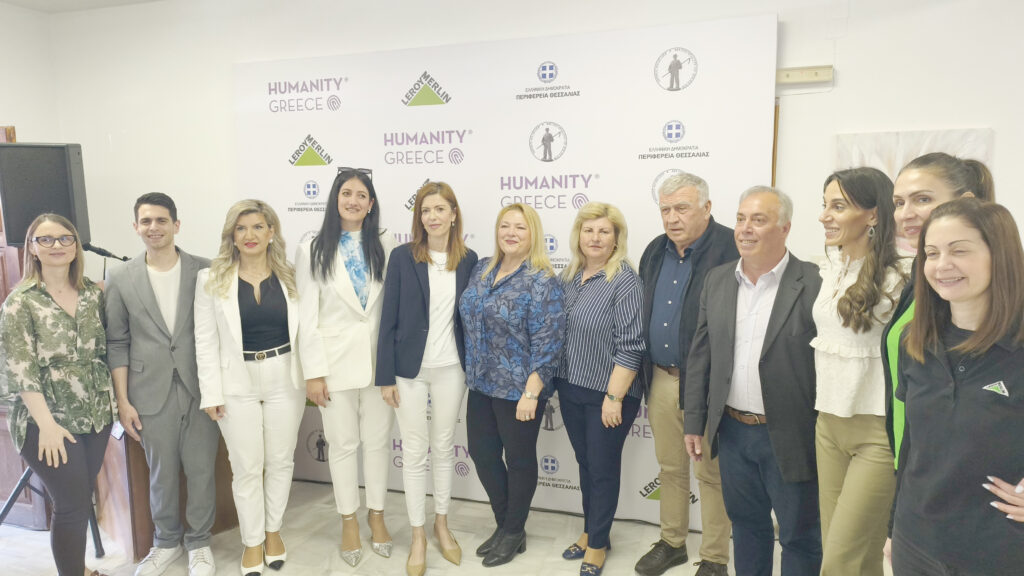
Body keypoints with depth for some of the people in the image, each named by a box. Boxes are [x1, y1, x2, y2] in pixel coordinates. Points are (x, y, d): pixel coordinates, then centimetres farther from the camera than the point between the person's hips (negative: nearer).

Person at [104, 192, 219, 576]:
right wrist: (123, 401, 1)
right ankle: (166, 542, 35)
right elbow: (117, 343, 4)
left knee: (201, 470, 7)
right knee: (162, 474, 12)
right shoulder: (120, 280, 3)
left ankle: (199, 543, 29)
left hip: (200, 389, 0)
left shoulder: (204, 271, -1)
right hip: (152, 393, 1)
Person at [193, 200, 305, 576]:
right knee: (246, 467, 8)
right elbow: (206, 341, -2)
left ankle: (273, 531, 35)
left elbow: (304, 329, 4)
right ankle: (252, 541, 28)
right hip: (237, 383, -1)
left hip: (285, 379, 2)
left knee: (280, 461, 13)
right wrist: (211, 393, -5)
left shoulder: (290, 277, 1)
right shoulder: (212, 279, -3)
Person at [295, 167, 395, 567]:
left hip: (379, 358, 1)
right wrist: (313, 372, -7)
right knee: (342, 444, 11)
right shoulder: (313, 251, -2)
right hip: (336, 360, -1)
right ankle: (349, 520, 29)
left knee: (377, 441, 12)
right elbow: (306, 317, -3)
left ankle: (376, 515, 31)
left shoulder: (384, 247, 1)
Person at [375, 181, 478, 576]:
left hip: (451, 369, 2)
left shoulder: (468, 260, 0)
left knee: (444, 447, 14)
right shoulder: (403, 257, -6)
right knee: (415, 452, 7)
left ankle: (442, 525, 33)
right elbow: (389, 320, -6)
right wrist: (385, 376, -7)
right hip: (410, 369, -2)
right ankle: (418, 535, 23)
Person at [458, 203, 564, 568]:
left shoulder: (541, 281, -15)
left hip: (518, 388, -6)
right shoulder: (482, 269, 5)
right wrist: (470, 372, 15)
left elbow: (546, 343, -18)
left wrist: (531, 392, -21)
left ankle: (514, 533, 31)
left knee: (519, 459, 10)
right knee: (482, 453, 15)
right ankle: (503, 524, 36)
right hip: (481, 384, 7)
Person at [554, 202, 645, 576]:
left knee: (603, 468, 10)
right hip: (570, 390, 6)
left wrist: (614, 397, -19)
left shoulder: (624, 281, -15)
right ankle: (590, 531, 38)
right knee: (585, 463, 19)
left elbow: (630, 346, -18)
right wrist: (557, 383, 12)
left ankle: (598, 543, 28)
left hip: (607, 394, -6)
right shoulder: (569, 277, 4)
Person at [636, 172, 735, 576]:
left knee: (710, 472, 7)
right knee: (669, 467, 19)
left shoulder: (730, 250, -13)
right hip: (661, 379, 6)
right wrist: (645, 374, 16)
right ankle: (672, 542, 37)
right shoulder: (655, 252, 10)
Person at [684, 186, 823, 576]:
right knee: (746, 525, 21)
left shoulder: (814, 284, -12)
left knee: (800, 537, 12)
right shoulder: (717, 280, 4)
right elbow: (700, 356, 7)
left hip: (789, 437, -4)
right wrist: (694, 423, 7)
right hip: (733, 431, 5)